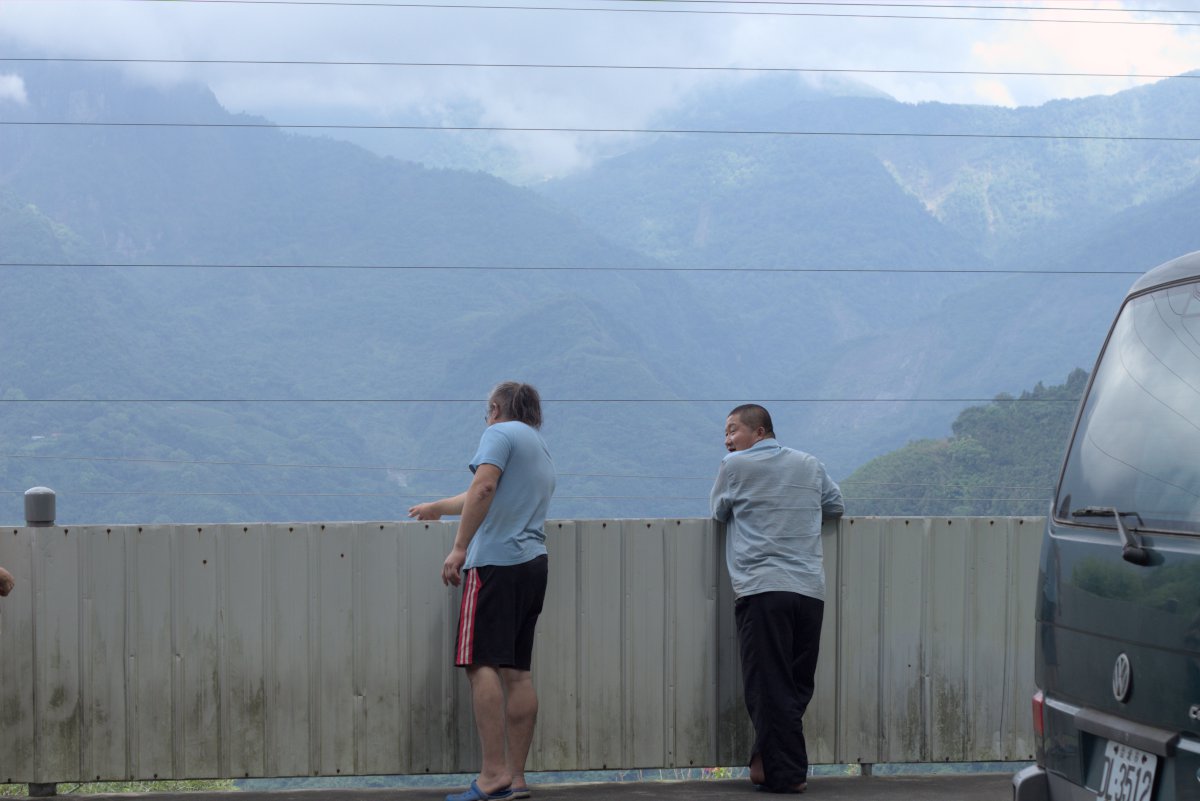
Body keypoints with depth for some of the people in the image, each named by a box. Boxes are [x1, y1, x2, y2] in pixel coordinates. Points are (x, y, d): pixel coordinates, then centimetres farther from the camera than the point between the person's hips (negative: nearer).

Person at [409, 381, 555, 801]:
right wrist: (437, 508, 53)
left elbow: (484, 488, -16)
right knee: (517, 670, 6)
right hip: (534, 563, 8)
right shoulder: (541, 449, 28)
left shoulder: (500, 433, 1)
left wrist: (459, 548, -18)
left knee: (482, 662, -11)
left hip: (496, 561, -8)